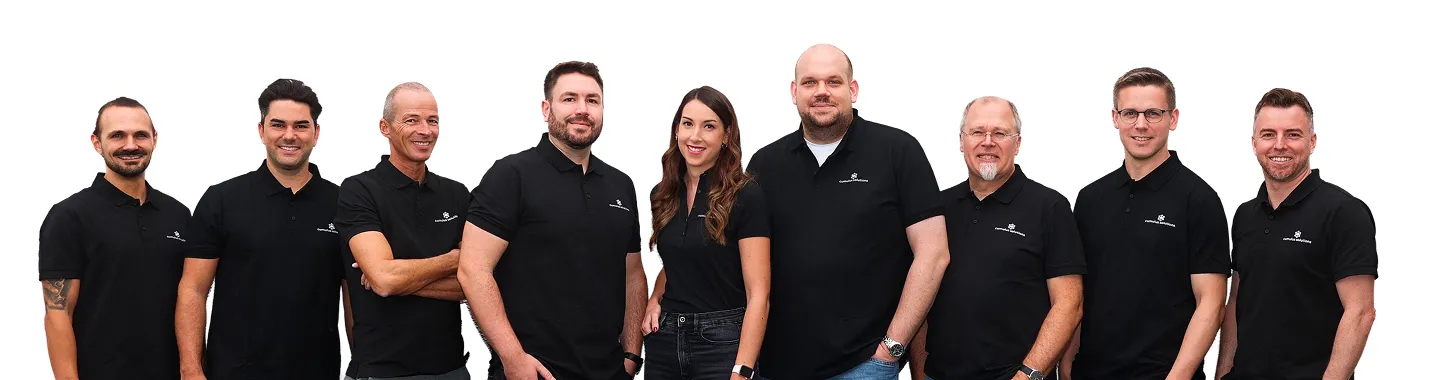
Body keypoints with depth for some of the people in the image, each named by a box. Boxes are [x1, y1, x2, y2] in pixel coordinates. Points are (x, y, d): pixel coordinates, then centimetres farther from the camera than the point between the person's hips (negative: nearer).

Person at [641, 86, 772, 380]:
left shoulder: (746, 196, -11)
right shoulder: (663, 195, 7)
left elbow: (758, 294, -15)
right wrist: (655, 300, 3)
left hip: (721, 343, -6)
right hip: (664, 339, 6)